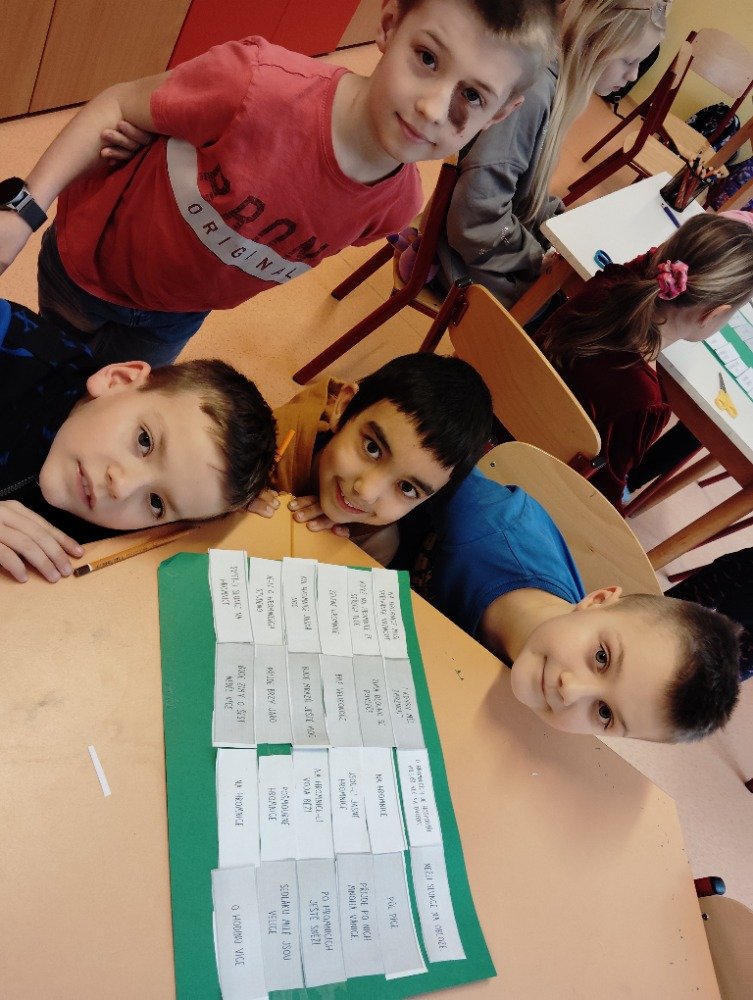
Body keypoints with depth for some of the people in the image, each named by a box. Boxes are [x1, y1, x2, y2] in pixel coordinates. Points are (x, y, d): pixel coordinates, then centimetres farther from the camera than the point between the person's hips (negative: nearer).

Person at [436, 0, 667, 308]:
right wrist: (543, 261, -17)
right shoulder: (532, 90, -27)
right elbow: (477, 220, -30)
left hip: (503, 235, 9)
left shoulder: (557, 83, 2)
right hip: (475, 259, -9)